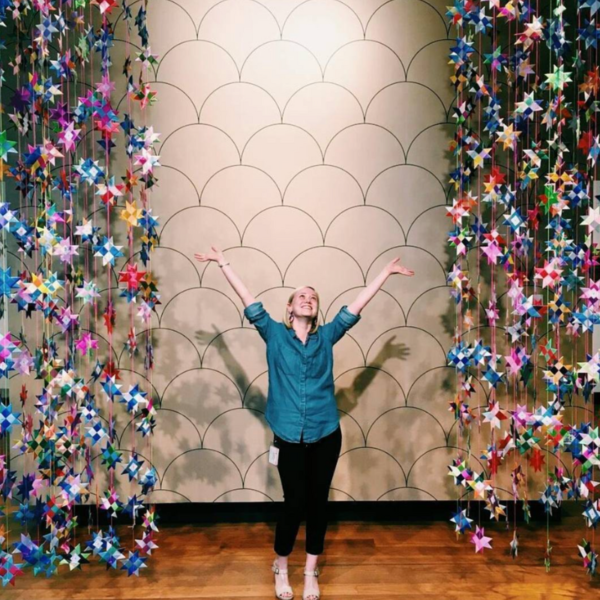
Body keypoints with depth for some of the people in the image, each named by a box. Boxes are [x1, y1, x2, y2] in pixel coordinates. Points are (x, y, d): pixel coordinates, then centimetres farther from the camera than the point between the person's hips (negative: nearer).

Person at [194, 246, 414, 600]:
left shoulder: (327, 336, 5)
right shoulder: (275, 334, 0)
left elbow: (357, 305, 7)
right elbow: (248, 300, 0)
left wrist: (387, 272, 10)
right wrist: (224, 263, 1)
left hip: (326, 434, 2)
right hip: (290, 436, -2)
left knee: (318, 503, 11)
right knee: (294, 503, 4)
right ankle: (281, 567, 32)